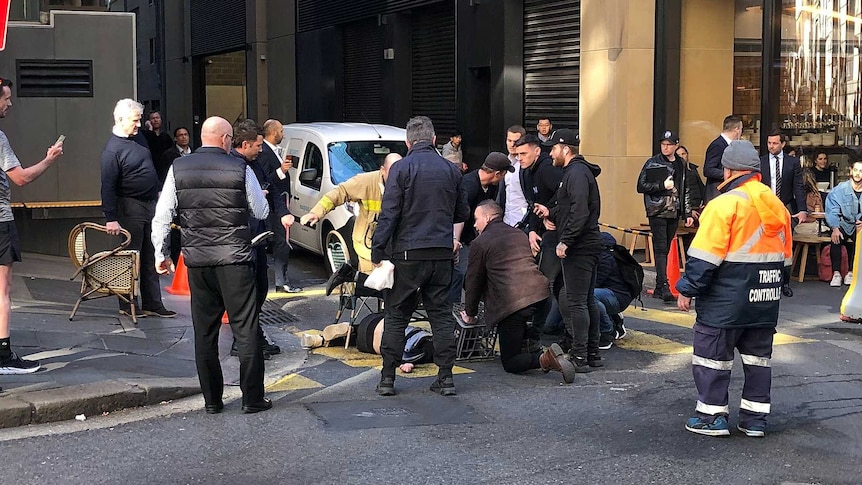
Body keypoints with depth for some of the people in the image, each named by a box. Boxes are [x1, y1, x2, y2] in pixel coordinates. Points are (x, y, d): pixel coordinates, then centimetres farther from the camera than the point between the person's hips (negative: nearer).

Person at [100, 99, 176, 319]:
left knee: (151, 259, 10)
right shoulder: (113, 149, -16)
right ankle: (128, 305, 10)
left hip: (149, 206, 9)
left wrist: (156, 192, 21)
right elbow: (108, 186, -20)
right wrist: (111, 218, -23)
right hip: (130, 208, -8)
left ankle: (153, 304, 16)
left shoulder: (137, 140, 10)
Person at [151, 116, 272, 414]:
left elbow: (162, 217, 3)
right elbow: (261, 212, 4)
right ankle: (252, 398, 7)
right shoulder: (239, 169, -5)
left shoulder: (178, 169, 3)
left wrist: (160, 254, 13)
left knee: (204, 331, 11)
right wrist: (250, 199, 25)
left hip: (197, 260, 3)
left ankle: (211, 400, 17)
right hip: (234, 259, -3)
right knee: (245, 328, 4)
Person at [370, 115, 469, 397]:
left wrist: (377, 252, -8)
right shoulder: (451, 170, 7)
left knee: (396, 316, 5)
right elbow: (462, 213, 16)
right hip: (442, 253, 4)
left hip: (408, 253, -3)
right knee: (441, 313, 10)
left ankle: (387, 378, 7)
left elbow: (388, 214, -11)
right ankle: (446, 377, 9)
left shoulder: (401, 168, -7)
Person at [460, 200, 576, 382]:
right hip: (540, 296, 7)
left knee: (510, 363, 2)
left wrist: (470, 314, 24)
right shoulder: (520, 234, 23)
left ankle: (545, 358, -22)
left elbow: (474, 281, 8)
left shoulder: (480, 243, 2)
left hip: (511, 304, -7)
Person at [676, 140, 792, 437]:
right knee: (758, 357, 14)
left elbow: (704, 257, -18)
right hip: (765, 301, 7)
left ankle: (712, 416, 8)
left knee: (712, 355, 4)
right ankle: (755, 418, 19)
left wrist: (687, 289, -11)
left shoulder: (725, 204, -15)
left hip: (725, 301, -7)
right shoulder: (777, 207, 9)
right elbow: (784, 257, 17)